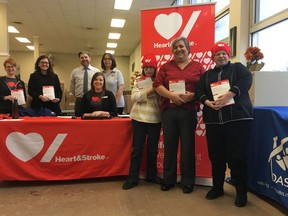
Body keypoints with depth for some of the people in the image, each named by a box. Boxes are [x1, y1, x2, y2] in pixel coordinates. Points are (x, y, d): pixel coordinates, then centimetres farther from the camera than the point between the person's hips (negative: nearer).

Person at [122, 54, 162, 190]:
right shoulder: (138, 81, 7)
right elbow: (134, 97, -8)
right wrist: (149, 91, -15)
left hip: (155, 119, 1)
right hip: (139, 118, -1)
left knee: (153, 148, 12)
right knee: (137, 148, 3)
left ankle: (151, 175, 28)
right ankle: (132, 178, 13)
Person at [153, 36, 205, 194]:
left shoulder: (198, 66, 7)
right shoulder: (166, 66, 10)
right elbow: (157, 85, 1)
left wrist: (192, 95, -16)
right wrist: (171, 95, -15)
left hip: (189, 111, -1)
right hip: (169, 111, 2)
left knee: (187, 146, 5)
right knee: (169, 145, 7)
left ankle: (188, 181, 19)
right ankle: (168, 179, 22)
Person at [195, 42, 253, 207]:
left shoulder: (238, 68, 10)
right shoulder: (207, 74, 19)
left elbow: (247, 80, -9)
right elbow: (199, 91, 8)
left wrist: (228, 95, -21)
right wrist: (207, 102, -13)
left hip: (238, 119, -3)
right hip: (213, 121, 4)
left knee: (237, 157, -4)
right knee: (216, 156, 8)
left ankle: (241, 192, 12)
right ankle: (217, 188, 25)